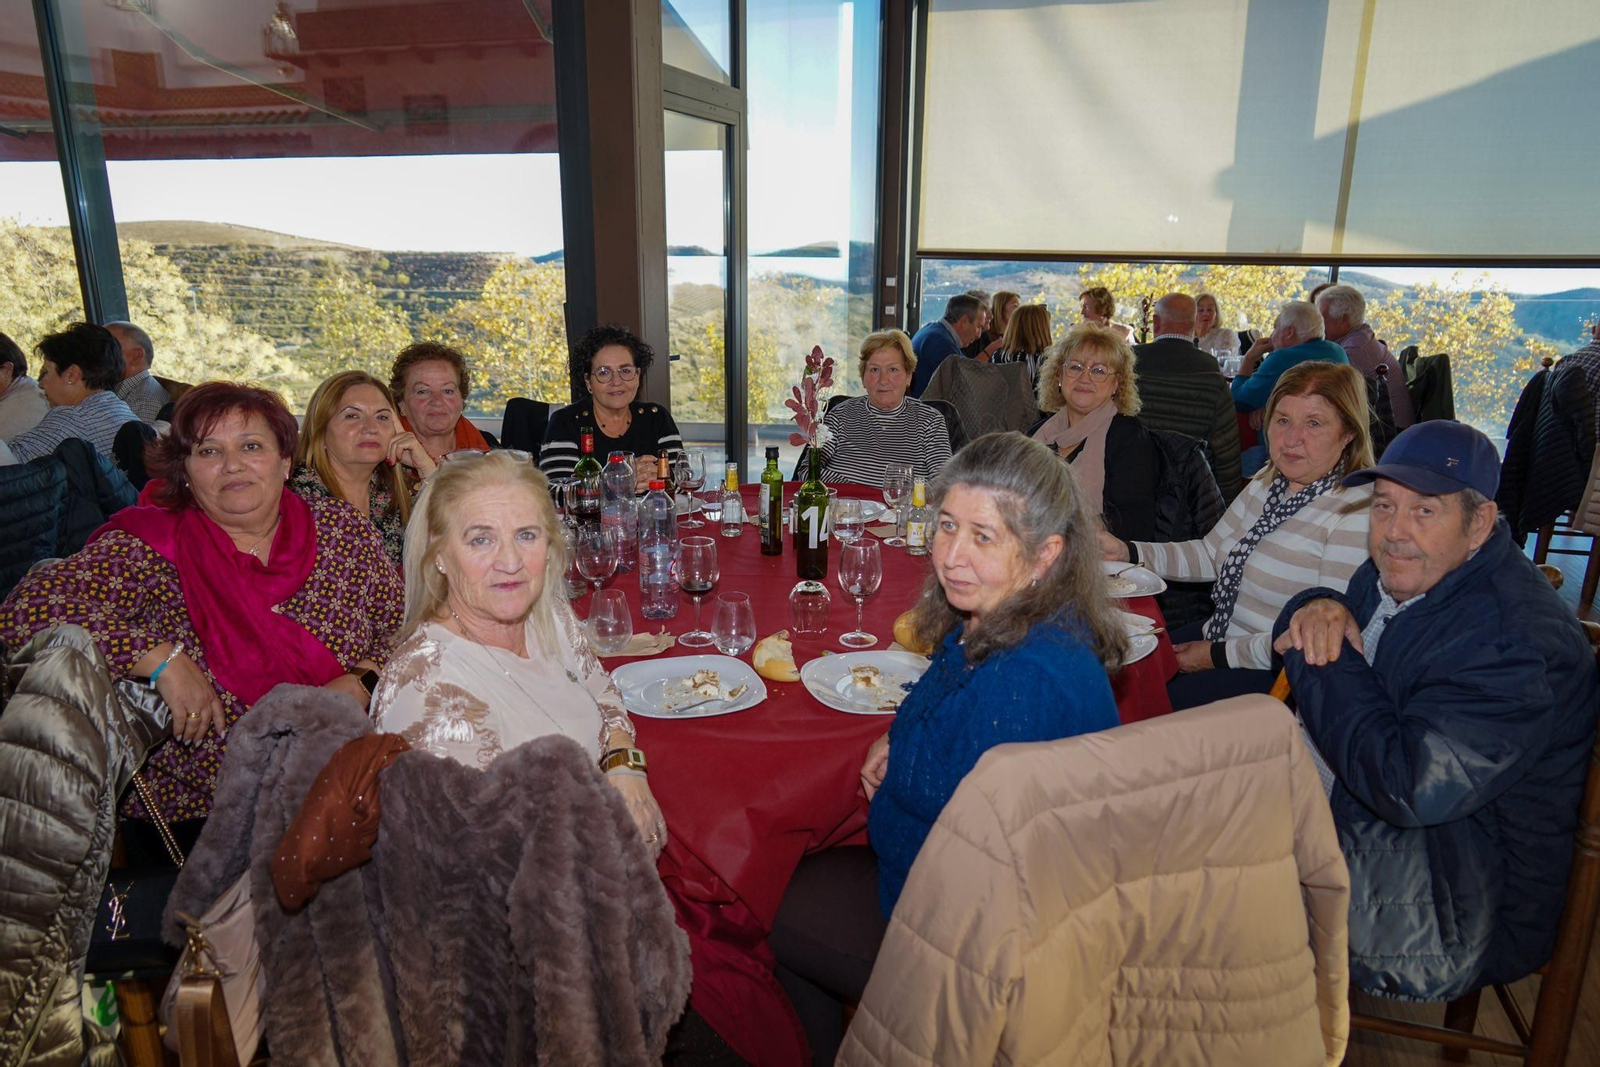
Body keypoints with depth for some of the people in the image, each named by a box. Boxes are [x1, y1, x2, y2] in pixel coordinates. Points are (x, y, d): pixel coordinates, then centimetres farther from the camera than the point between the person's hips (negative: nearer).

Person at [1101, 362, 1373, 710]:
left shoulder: (1357, 514, -20)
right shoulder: (1267, 483, 8)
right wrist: (1127, 552, -1)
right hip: (1219, 635, 8)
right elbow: (1211, 555, 14)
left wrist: (1218, 655, -17)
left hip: (1278, 675, -8)